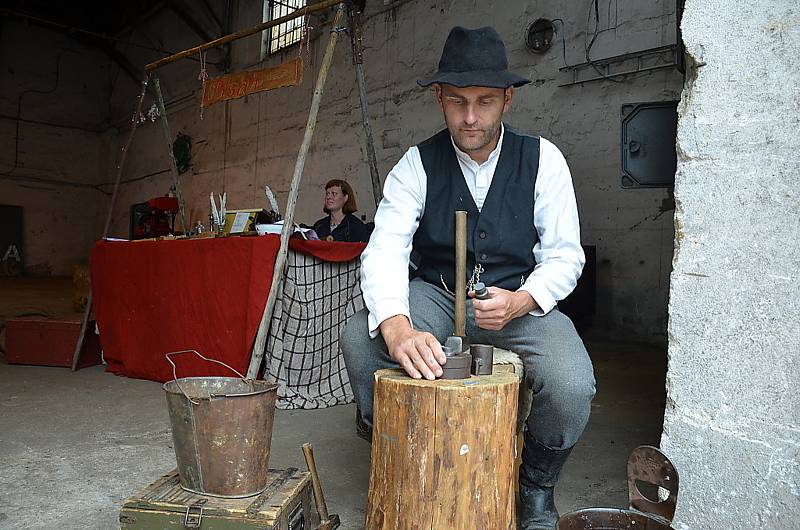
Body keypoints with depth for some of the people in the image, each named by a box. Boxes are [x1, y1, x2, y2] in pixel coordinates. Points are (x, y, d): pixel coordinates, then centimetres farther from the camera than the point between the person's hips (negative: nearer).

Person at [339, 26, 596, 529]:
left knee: (571, 386, -27)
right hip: (436, 295, 1)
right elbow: (385, 250, -19)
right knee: (359, 337, -26)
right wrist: (398, 329, -40)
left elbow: (564, 255, -6)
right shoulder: (418, 163, -6)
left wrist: (519, 301, -29)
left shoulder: (543, 159, -5)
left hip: (520, 299, 0)